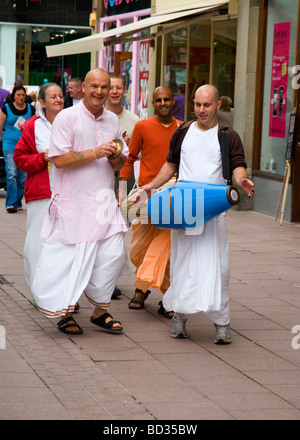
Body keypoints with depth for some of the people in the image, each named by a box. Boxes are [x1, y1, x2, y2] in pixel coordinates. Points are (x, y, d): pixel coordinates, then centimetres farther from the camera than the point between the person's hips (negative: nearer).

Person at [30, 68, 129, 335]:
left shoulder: (113, 120, 12)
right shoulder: (67, 117, -6)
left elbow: (121, 163, 18)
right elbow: (59, 160, -14)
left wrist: (116, 157, -6)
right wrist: (95, 153, -18)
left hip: (104, 201, 5)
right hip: (73, 201, -5)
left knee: (113, 256, -1)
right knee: (70, 258, -2)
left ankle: (100, 311, 16)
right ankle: (65, 313, 14)